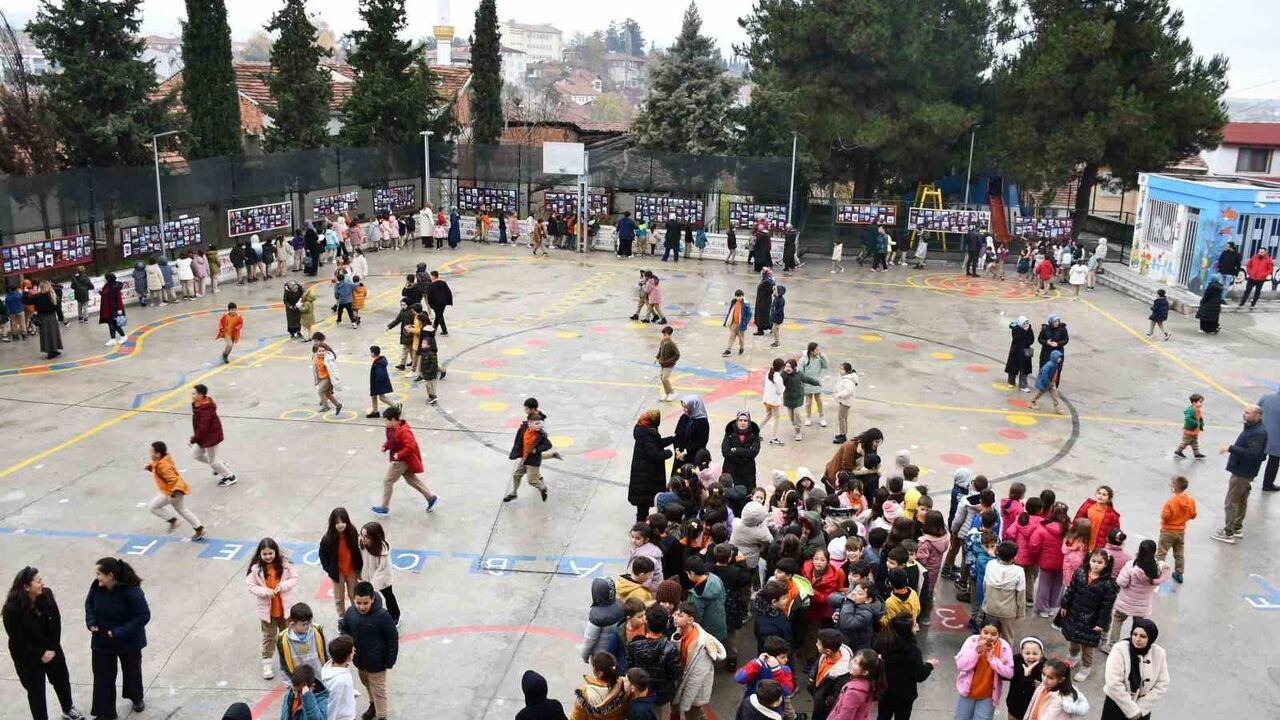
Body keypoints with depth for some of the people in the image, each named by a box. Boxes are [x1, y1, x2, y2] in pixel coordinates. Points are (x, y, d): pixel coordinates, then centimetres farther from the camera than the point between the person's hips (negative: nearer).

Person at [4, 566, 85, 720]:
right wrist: (40, 654, -17)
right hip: (27, 656, -5)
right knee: (36, 690, 11)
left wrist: (53, 647, -9)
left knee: (62, 681, 21)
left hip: (51, 649, 5)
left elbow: (56, 621, -6)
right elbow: (17, 639, -20)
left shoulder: (46, 595, -15)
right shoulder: (12, 608, -27)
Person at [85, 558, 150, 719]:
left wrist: (120, 632, -30)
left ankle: (137, 698, 49)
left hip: (129, 641, -3)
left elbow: (144, 616, -26)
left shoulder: (131, 591, -31)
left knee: (131, 671, 21)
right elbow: (89, 603, 6)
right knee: (102, 677, 8)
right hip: (102, 641, 3)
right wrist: (90, 621, -11)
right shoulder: (97, 587, -15)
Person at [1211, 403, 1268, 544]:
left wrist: (1231, 448, -30)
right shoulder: (1252, 427, 8)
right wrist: (1232, 448, 5)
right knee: (1241, 501, 20)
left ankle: (1228, 534, 2)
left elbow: (1253, 453, -33)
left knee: (1231, 503, -4)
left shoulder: (1258, 432, -23)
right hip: (1243, 471, 10)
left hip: (1242, 473, -10)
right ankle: (1237, 528, 32)